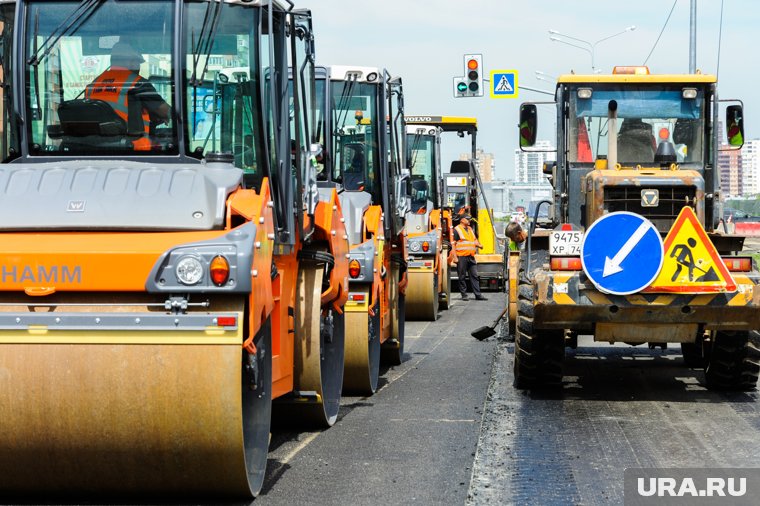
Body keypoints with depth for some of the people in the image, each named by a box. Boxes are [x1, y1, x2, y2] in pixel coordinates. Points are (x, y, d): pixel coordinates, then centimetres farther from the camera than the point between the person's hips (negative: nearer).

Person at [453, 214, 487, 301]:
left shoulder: (470, 229, 19)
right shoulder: (457, 230, -3)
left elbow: (475, 240, 25)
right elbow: (453, 244, -7)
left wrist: (479, 245, 2)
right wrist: (455, 257, -13)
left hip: (471, 257, 6)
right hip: (461, 257, -6)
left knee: (474, 276, 4)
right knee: (462, 277, 0)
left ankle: (478, 294, 5)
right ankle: (464, 295, 6)